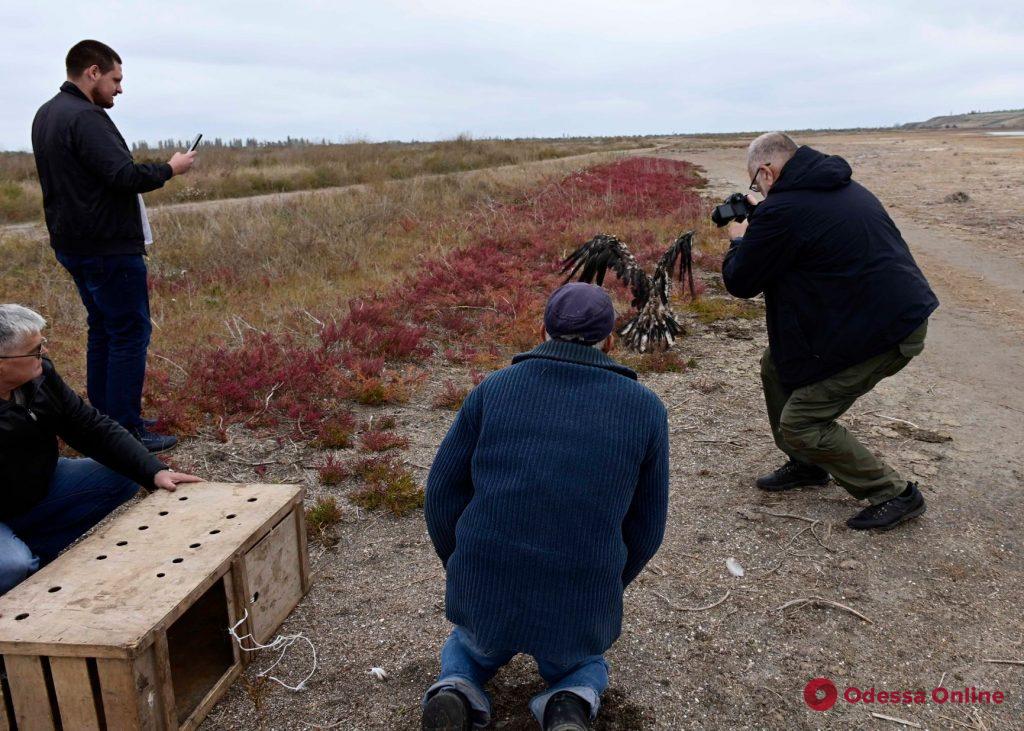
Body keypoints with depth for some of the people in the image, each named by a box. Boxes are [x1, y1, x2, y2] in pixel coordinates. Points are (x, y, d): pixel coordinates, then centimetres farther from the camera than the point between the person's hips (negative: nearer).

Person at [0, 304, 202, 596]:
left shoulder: (40, 375, -9)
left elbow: (92, 427, -7)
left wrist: (155, 471, -16)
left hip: (39, 492, 7)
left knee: (122, 478, -2)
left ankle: (35, 552, -5)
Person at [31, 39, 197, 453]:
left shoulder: (46, 115, 15)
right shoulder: (85, 118, -17)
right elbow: (125, 176, -24)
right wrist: (170, 168, -8)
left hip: (72, 244, 10)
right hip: (109, 248, -10)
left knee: (103, 329, 18)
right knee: (130, 333, -4)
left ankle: (104, 421, 24)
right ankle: (126, 431, 0)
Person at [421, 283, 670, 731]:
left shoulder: (494, 389, -1)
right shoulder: (643, 408, -2)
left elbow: (444, 495, 1)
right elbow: (643, 526, 4)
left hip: (486, 593, 1)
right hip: (577, 610, 0)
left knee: (469, 651, 38)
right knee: (583, 669, 36)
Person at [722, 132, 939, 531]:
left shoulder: (781, 211, -19)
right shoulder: (845, 188, 11)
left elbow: (740, 282, -9)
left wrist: (739, 240, 11)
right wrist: (759, 228, 19)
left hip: (883, 332, -10)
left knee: (800, 423, -4)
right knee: (776, 365, 17)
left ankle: (894, 496, 9)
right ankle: (805, 465, 32)